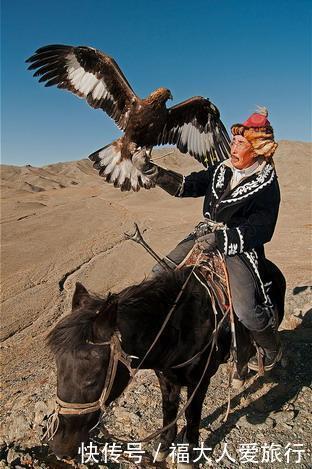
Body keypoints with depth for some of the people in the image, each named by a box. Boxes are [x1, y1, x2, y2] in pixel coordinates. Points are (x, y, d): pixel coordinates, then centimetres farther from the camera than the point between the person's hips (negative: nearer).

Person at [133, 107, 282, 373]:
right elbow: (186, 185, 7)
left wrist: (221, 238, -25)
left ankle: (272, 350, 15)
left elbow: (261, 230, -15)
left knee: (246, 311, -19)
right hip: (206, 235, 6)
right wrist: (150, 169, -5)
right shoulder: (221, 171, 8)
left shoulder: (267, 184, -9)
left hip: (240, 248, -6)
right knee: (159, 274, 0)